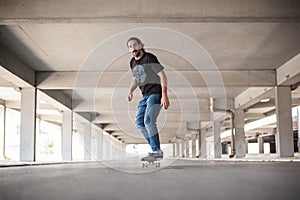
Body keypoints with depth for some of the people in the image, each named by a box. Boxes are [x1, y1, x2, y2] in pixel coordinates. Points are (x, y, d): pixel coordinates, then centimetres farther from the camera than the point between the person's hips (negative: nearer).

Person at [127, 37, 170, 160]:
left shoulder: (149, 58, -11)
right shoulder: (133, 62, 13)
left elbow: (162, 75, -15)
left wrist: (164, 95, -23)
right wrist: (130, 91, 9)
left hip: (156, 93, -9)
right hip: (145, 95, 9)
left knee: (148, 121, -18)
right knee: (139, 121, 3)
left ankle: (157, 151, -10)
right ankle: (154, 148, 10)